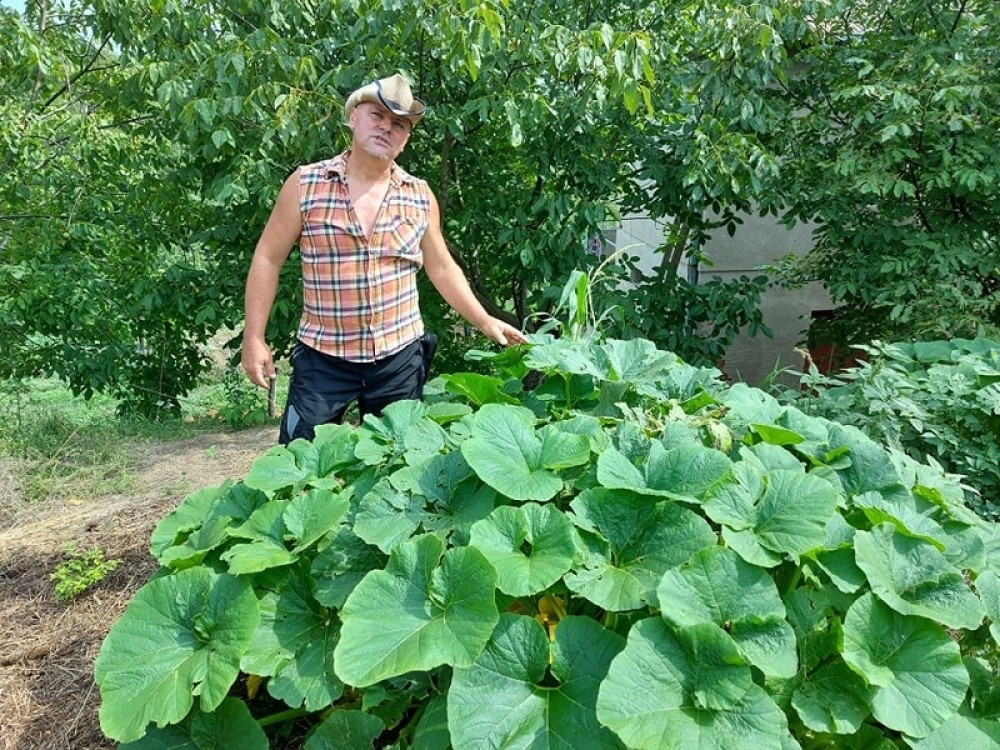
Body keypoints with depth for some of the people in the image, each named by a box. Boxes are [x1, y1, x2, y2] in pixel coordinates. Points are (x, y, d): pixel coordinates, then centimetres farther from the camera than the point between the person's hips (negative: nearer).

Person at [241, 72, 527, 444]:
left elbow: (442, 269, 12)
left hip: (399, 358, 2)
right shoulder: (306, 184, -3)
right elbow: (268, 259, 0)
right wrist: (254, 337, -4)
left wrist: (485, 321, 6)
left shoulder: (420, 196, 3)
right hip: (322, 358, -2)